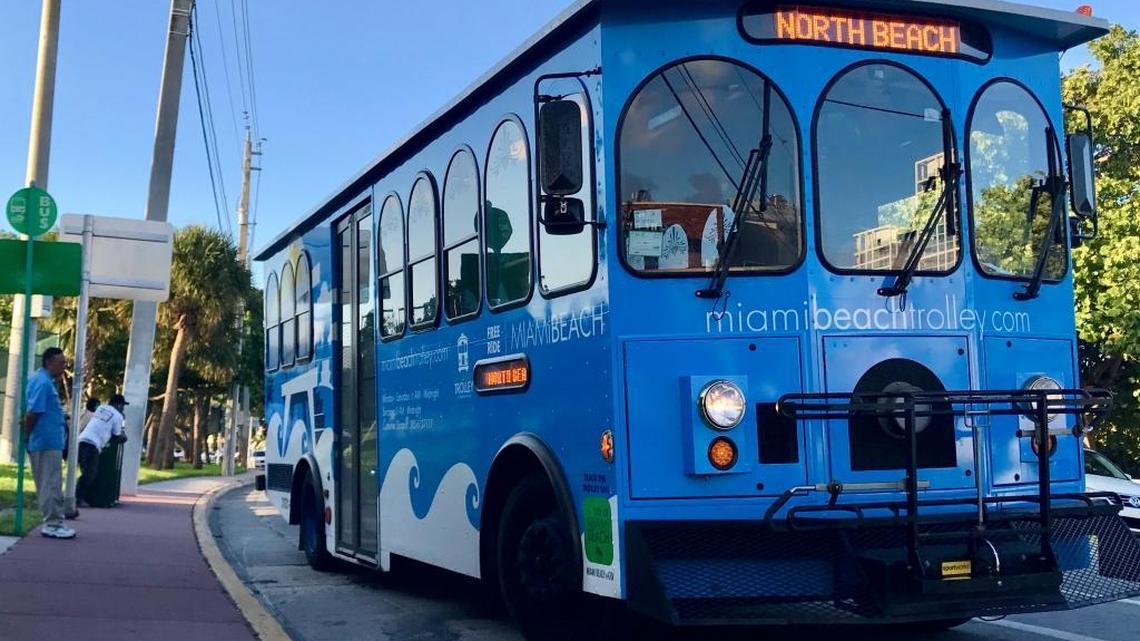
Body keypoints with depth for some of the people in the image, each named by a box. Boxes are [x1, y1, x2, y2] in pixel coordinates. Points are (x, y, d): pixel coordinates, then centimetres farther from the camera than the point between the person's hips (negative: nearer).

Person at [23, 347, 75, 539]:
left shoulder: (45, 381, 16)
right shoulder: (43, 382, -16)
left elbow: (32, 413, 20)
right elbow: (33, 413, -21)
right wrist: (27, 436, -10)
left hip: (49, 441, 10)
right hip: (48, 442, -10)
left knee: (49, 484, 13)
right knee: (51, 484, -6)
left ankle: (53, 522, 18)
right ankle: (52, 525, -2)